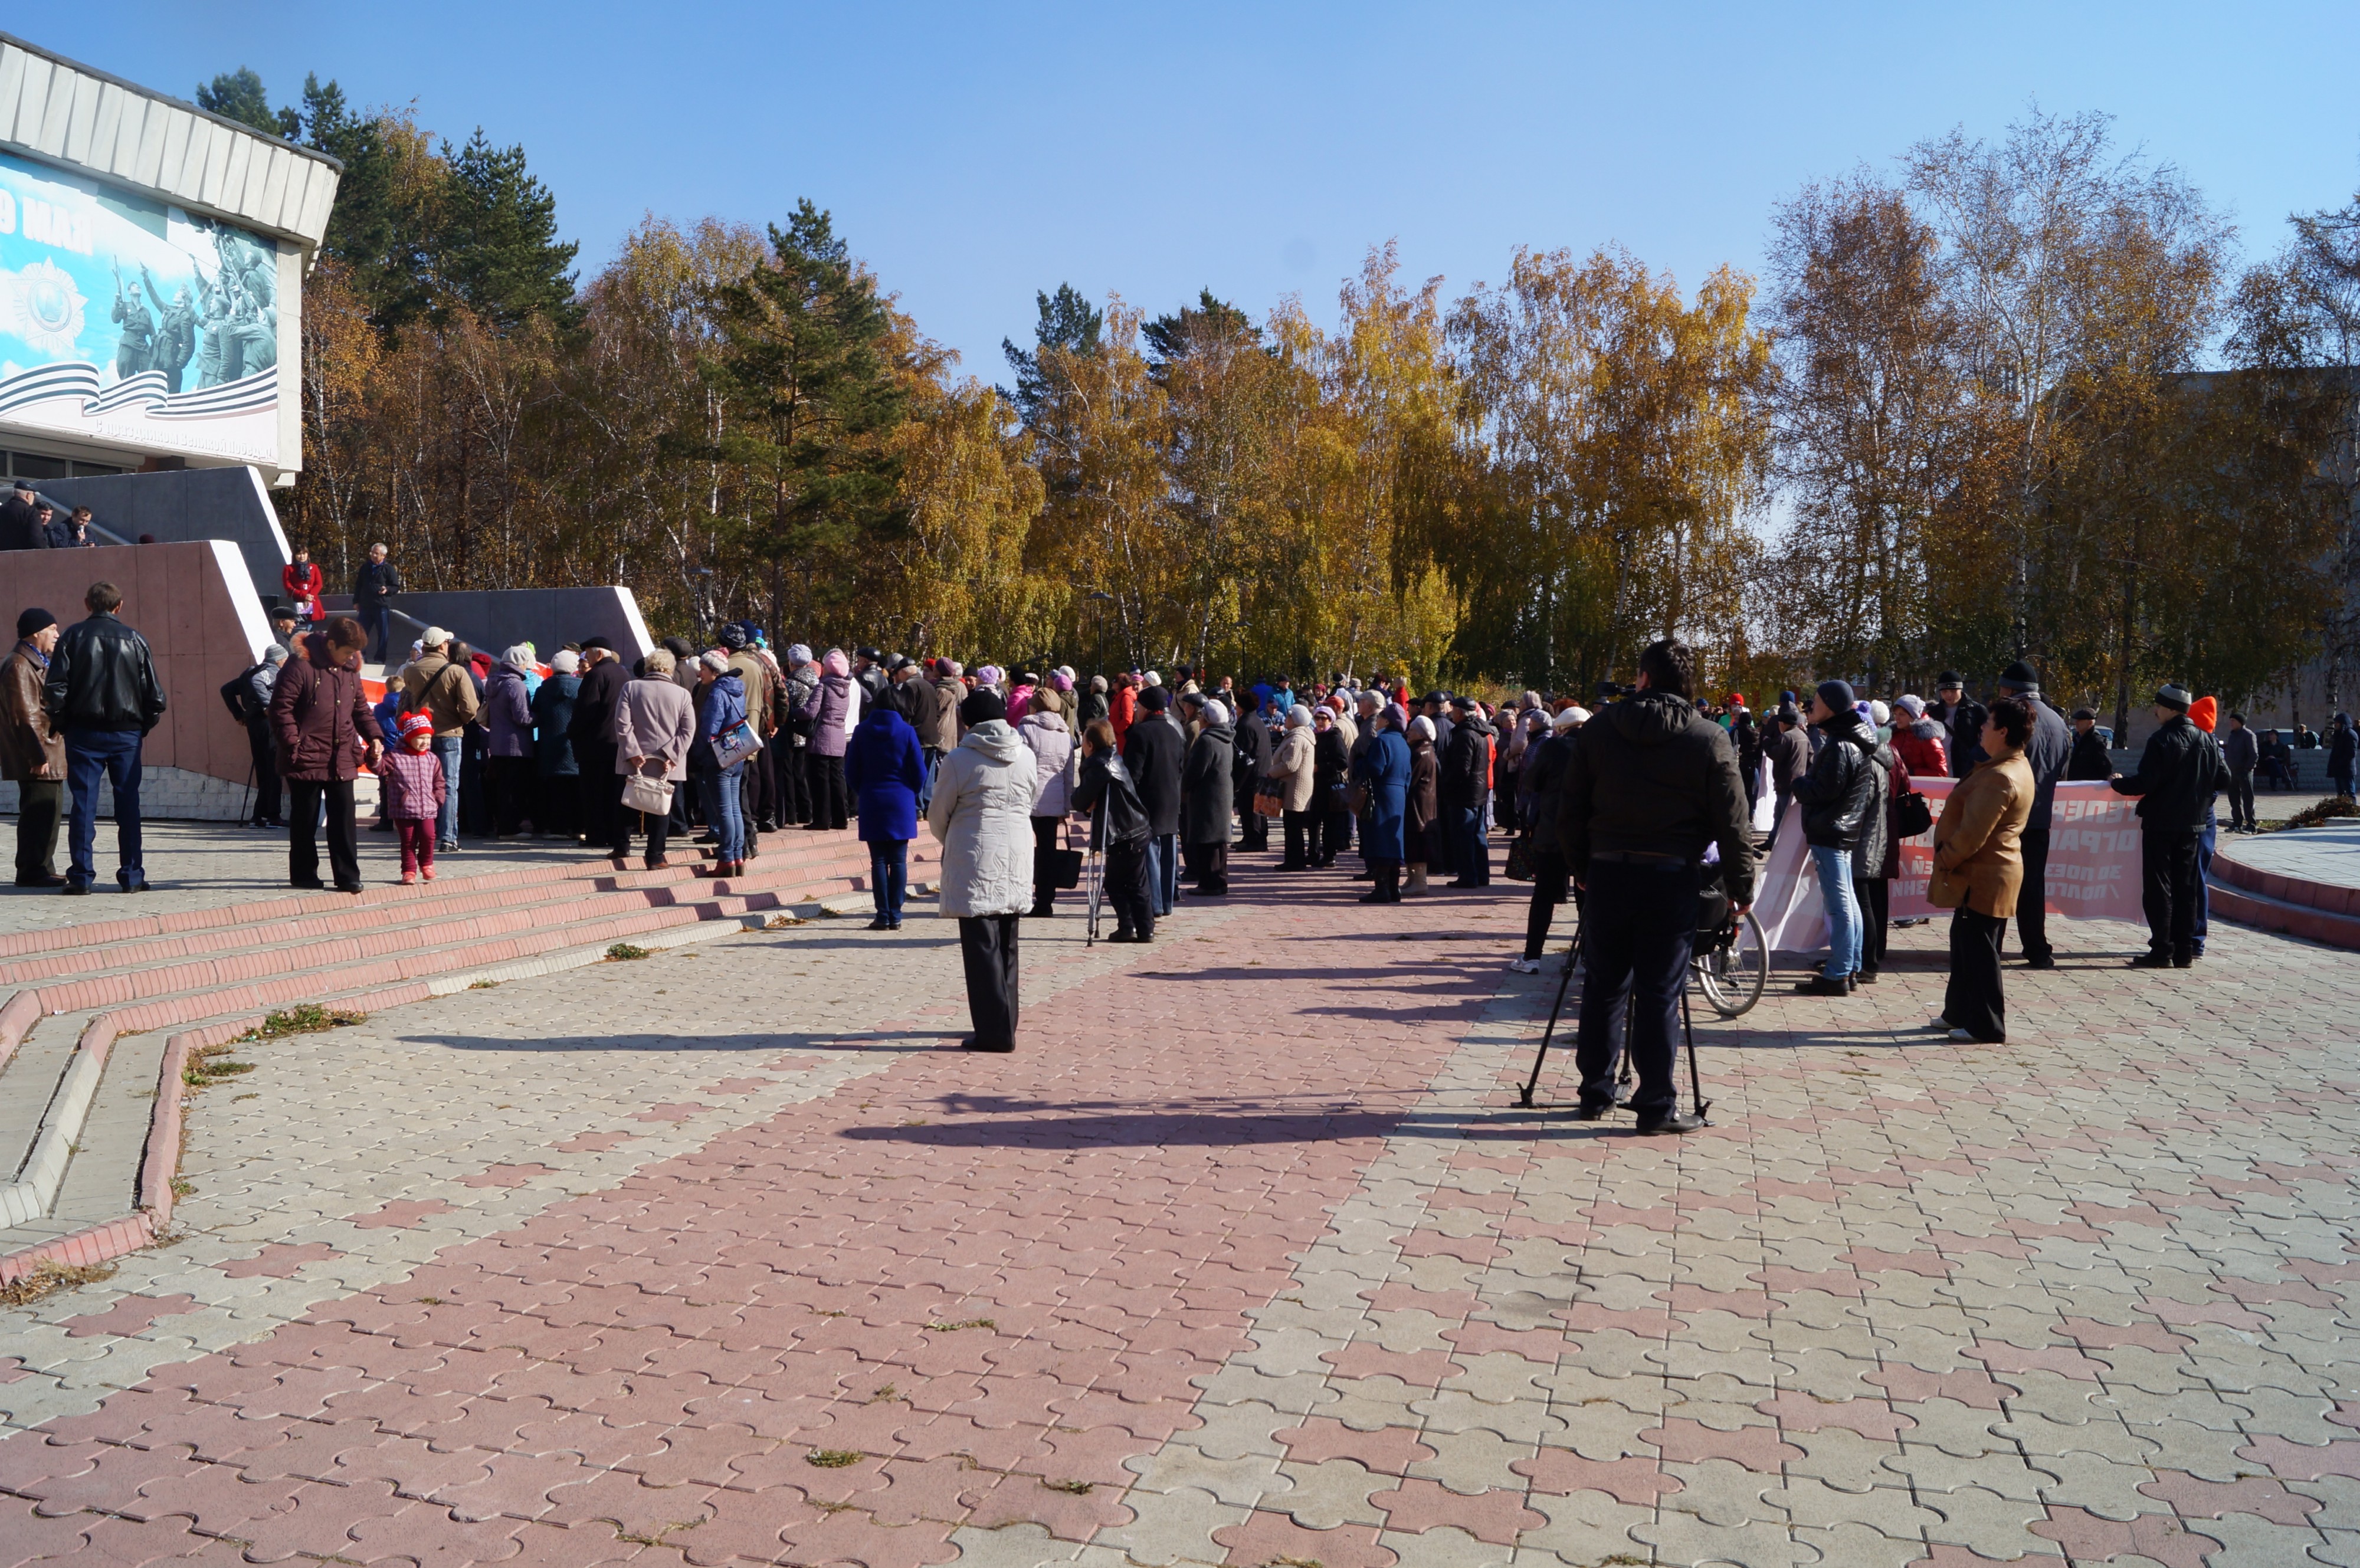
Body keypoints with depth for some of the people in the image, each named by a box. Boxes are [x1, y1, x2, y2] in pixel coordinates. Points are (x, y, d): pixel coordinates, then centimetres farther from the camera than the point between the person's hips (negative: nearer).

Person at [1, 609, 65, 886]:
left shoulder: (38, 663, 20)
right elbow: (24, 716, -18)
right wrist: (37, 756, -21)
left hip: (49, 755, 11)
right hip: (37, 758, -11)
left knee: (50, 812, 14)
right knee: (39, 811, -8)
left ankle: (42, 869, 20)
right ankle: (32, 872, -4)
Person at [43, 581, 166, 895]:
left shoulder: (73, 636, 0)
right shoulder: (134, 639, 2)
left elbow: (55, 687, -6)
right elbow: (154, 693, 1)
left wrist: (62, 724, 5)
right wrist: (144, 726, 12)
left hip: (83, 732, 0)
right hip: (126, 734, 0)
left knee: (84, 804, 3)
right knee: (128, 804, 4)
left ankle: (81, 877, 2)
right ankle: (132, 876, 5)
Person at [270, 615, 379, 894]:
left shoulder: (350, 669, 10)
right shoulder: (301, 664, -11)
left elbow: (360, 707, 19)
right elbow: (280, 707, -12)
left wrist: (373, 737, 5)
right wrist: (293, 744, -16)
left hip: (342, 761, 5)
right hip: (307, 759, -5)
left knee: (344, 818, 2)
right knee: (305, 819, 7)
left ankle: (348, 877, 4)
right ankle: (303, 875, 17)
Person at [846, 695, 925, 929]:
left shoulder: (862, 731, 0)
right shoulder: (906, 732, -4)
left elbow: (851, 771, 5)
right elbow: (919, 772, -1)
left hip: (872, 804, 1)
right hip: (901, 804, -1)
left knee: (878, 861, 3)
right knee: (898, 861, 3)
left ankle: (883, 916, 0)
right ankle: (895, 916, 2)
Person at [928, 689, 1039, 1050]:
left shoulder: (959, 759, -10)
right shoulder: (1026, 756, 3)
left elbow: (938, 814, -1)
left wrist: (948, 841, 21)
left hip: (975, 859, -5)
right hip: (1017, 858, 5)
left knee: (982, 946, -1)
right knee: (1006, 945, 15)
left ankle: (994, 1032, -2)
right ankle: (1006, 1023, 23)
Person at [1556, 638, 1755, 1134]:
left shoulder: (1599, 728, 2)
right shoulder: (1708, 739, -4)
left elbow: (1570, 809, 5)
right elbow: (1732, 822, -5)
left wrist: (1581, 867, 17)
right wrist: (1740, 887, 5)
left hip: (1607, 872, 2)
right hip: (1672, 878, -2)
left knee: (1602, 988, 11)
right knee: (1659, 994, 2)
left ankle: (1595, 1094, 20)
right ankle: (1657, 1106, 7)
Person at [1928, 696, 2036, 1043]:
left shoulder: (2000, 777, -23)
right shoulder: (2016, 767, 12)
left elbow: (1973, 834, -25)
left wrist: (1944, 861, -12)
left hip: (1983, 876, -11)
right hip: (1986, 873, 11)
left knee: (1978, 952, -2)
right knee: (1965, 943, 19)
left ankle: (1987, 1027, 7)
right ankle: (1960, 1014, 30)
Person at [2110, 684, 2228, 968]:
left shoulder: (2162, 740, -15)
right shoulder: (2206, 740, 6)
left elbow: (2145, 783, -20)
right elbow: (2223, 778, 10)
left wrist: (2119, 783, -2)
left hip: (2161, 824, -6)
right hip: (2192, 825, 7)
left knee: (2158, 888, -2)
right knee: (2185, 888, 10)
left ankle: (2162, 952, -3)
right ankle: (2184, 951, 12)